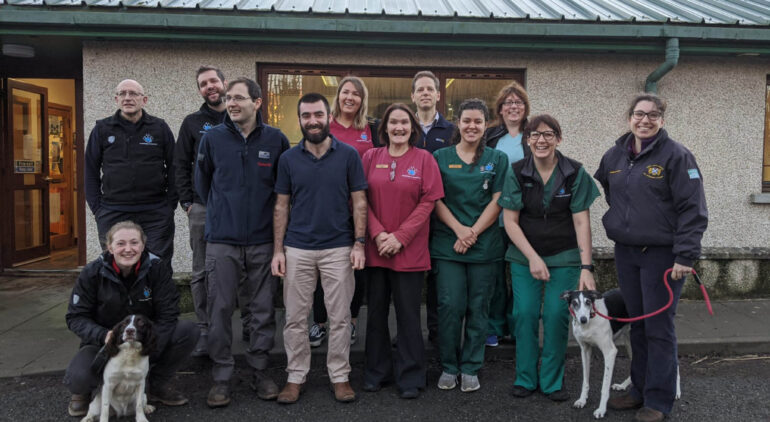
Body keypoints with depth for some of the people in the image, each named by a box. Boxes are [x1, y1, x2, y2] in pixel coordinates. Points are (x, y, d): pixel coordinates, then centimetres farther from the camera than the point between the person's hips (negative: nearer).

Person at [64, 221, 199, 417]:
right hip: (104, 342, -1)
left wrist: (147, 350, -25)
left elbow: (167, 315, -14)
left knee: (189, 331, -23)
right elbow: (75, 317, -10)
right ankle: (83, 393, 11)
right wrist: (103, 336, -29)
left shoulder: (157, 268, -14)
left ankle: (157, 386, 2)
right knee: (78, 377, -33)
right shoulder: (93, 273, -14)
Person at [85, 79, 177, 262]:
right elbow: (91, 171, 10)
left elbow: (173, 168, 7)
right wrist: (97, 208, 3)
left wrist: (170, 204, 0)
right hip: (112, 214, 1)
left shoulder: (160, 128, 6)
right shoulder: (102, 129, 8)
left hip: (155, 214, -1)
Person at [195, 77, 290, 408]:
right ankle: (221, 377, 17)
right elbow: (202, 181, 14)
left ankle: (259, 371, 23)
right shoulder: (213, 139, 1)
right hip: (221, 240, 0)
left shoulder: (276, 140, -1)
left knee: (263, 310, 8)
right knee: (220, 310, 4)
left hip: (263, 240, 0)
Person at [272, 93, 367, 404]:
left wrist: (359, 244, -8)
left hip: (339, 249, -1)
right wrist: (278, 250, 0)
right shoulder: (288, 159, 3)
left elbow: (359, 203, 0)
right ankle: (296, 376, 23)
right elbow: (281, 207, 6)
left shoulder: (348, 155, -2)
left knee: (339, 317, 7)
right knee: (295, 318, 8)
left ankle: (339, 376, 22)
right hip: (297, 250, 2)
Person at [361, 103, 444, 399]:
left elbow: (428, 202, -6)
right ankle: (377, 371, 27)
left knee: (408, 314, 5)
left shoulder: (424, 159, 0)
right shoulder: (371, 157, 5)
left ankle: (410, 377, 19)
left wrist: (400, 237, -13)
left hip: (410, 250, -2)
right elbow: (362, 200, 1)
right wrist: (378, 234, -12)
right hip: (375, 249, 2)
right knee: (376, 311, 12)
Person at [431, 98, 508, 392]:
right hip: (447, 244, 0)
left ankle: (470, 368, 19)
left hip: (485, 244, 1)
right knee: (450, 306, -3)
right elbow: (436, 200, 2)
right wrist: (459, 229, -11)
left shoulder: (497, 159, 8)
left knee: (477, 307, 6)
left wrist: (473, 232, -10)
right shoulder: (441, 157, 7)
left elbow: (497, 202, 1)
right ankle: (448, 367, 15)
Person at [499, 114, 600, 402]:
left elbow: (581, 222, -8)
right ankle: (525, 378, 17)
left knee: (556, 316, -3)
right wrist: (533, 258, -12)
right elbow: (510, 221, -4)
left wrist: (586, 267, -14)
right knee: (524, 314, -2)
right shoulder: (517, 172, -4)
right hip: (524, 256, 1)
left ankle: (552, 381, 16)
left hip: (564, 258, -1)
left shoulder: (574, 173, -6)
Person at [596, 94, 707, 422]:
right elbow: (605, 193, 24)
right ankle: (640, 389, 28)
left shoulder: (675, 155, -8)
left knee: (658, 328, 0)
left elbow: (692, 209, -12)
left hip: (661, 254, -5)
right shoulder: (614, 156, 9)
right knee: (637, 324, 14)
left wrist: (685, 256, -17)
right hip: (625, 253, 6)